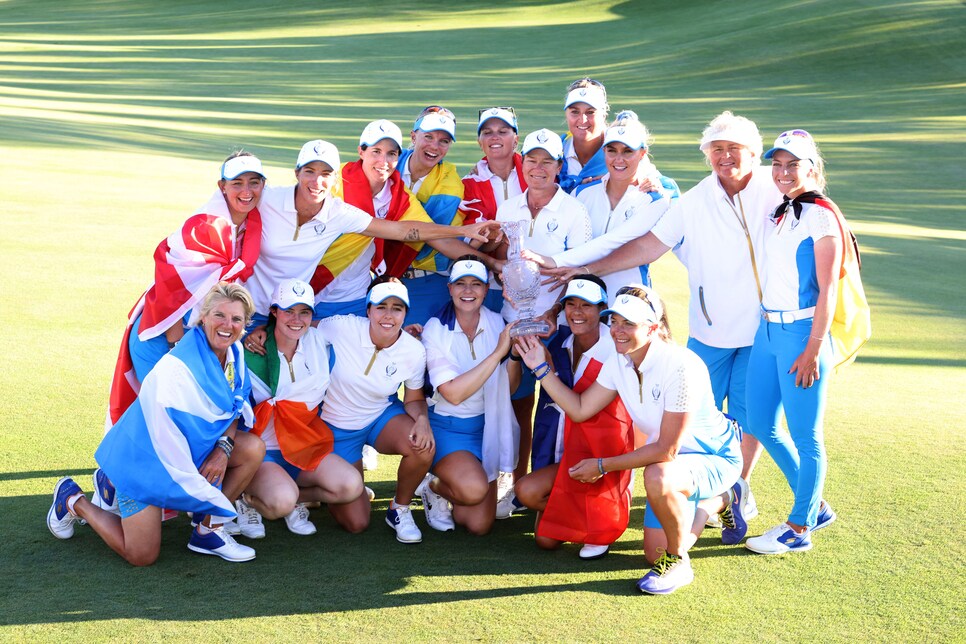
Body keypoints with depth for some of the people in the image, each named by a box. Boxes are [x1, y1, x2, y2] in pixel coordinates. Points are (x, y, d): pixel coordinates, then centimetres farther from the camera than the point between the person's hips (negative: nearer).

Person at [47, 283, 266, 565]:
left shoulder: (235, 352, -7)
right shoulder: (176, 368, -31)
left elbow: (235, 406, 6)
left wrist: (224, 446, -14)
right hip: (144, 456, -7)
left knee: (253, 449, -13)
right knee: (142, 557, -3)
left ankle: (207, 531, 0)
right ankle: (74, 500, 20)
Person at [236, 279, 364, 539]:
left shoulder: (317, 340, 3)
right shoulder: (253, 352, -11)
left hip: (306, 446, 5)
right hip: (263, 451, -5)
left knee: (351, 486, -20)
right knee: (282, 500, -33)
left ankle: (295, 498, 6)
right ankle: (248, 500, 3)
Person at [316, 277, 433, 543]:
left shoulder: (414, 351, -17)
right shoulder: (343, 327, -24)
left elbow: (414, 399, -2)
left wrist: (422, 420, -24)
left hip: (383, 416, 2)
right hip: (338, 427, -1)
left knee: (424, 447, -33)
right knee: (356, 523, -3)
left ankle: (399, 510, -2)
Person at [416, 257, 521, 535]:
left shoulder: (496, 323, -1)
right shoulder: (435, 330, -15)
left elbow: (509, 387, -2)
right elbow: (453, 393, -25)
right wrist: (497, 352, -27)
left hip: (485, 426, 4)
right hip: (446, 426, -4)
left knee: (479, 525, -2)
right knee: (473, 489, -33)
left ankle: (442, 489, 30)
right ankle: (433, 486, 1)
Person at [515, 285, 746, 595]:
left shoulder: (681, 367, -33)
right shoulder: (619, 362, -10)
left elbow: (666, 450, -30)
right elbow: (579, 410, 0)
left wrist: (602, 465, -24)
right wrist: (540, 369, -7)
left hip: (715, 456, -8)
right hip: (673, 461, 8)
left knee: (658, 477, -40)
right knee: (654, 555, 12)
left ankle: (679, 563, -12)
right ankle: (721, 501, 38)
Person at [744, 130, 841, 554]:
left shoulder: (822, 216, -9)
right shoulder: (775, 214, 14)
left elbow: (827, 289, -13)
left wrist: (814, 349, -16)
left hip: (801, 332, -8)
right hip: (767, 330, 9)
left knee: (805, 435, 2)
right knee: (762, 427, 13)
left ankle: (799, 528, 14)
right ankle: (815, 507, 28)